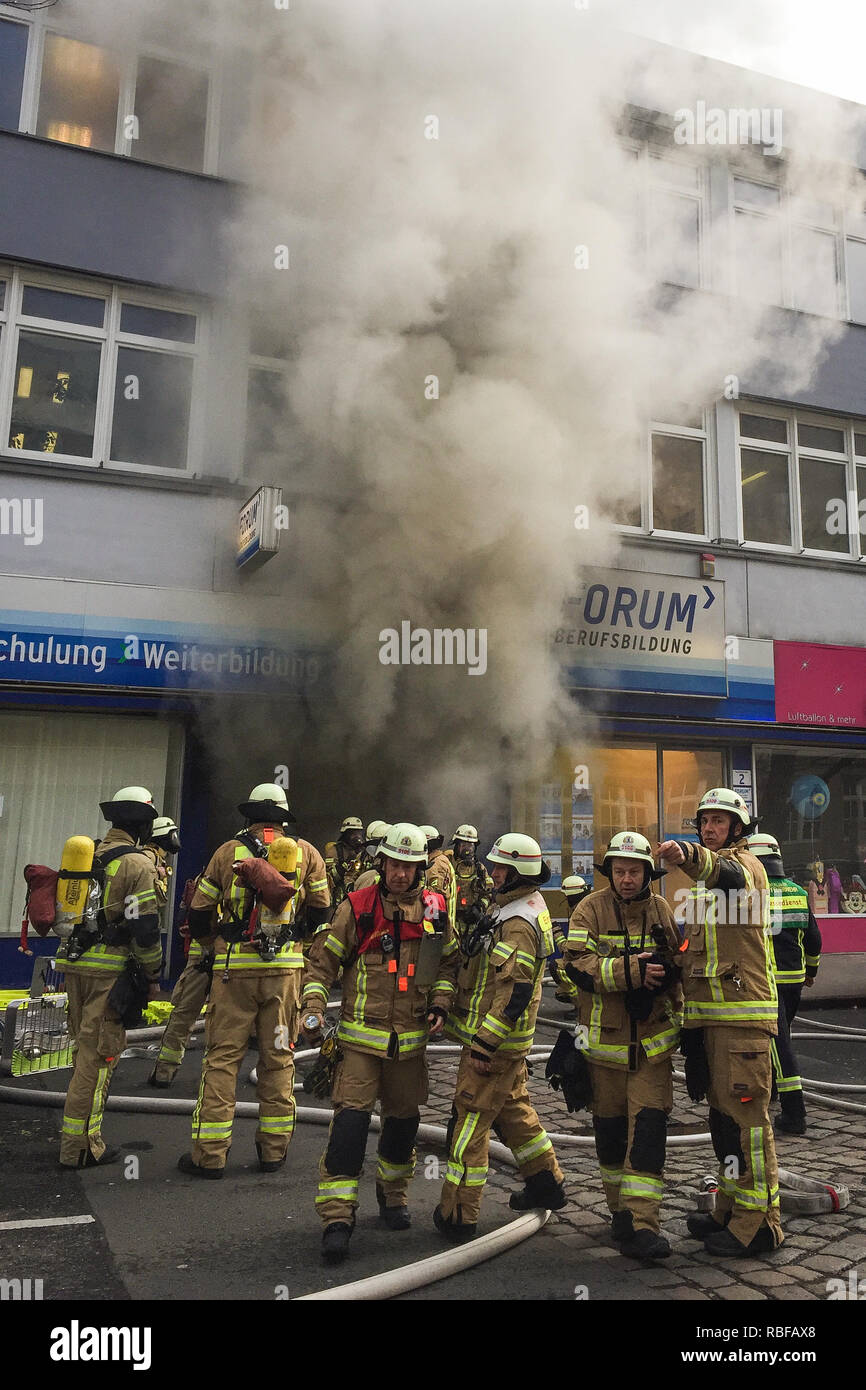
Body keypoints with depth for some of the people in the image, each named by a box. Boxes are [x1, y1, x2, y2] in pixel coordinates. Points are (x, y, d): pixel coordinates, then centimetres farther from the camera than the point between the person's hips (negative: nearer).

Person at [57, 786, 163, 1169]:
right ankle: (80, 1146, 3)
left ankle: (81, 1136, 27)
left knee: (85, 1048, 18)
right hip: (109, 968, -7)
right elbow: (144, 927, -15)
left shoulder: (86, 855, 12)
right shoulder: (138, 865, -11)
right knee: (99, 1053, -1)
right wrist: (153, 975, -5)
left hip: (73, 964, 8)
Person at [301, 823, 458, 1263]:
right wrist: (314, 1009, -14)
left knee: (403, 1118, 15)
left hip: (411, 1038, 4)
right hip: (361, 1035, -3)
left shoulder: (435, 910, 1)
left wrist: (439, 1004, 0)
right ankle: (337, 1218, -2)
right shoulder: (357, 907, -8)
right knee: (351, 1119, -10)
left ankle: (392, 1195, 38)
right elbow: (322, 960, -3)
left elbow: (448, 962, 14)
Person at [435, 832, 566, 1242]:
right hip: (506, 1039, 10)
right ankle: (547, 1183, 36)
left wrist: (484, 1045, -23)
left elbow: (514, 994, -26)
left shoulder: (518, 924, -24)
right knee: (512, 1108, 23)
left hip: (494, 1040, -10)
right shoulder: (517, 907, 9)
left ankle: (457, 1215, 7)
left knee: (470, 1119, -2)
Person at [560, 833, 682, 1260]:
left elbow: (678, 965, 15)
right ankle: (620, 1208, 32)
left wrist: (680, 1020, 11)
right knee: (610, 1128, 12)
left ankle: (641, 1225, -3)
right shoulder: (591, 909, -8)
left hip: (653, 1041, 1)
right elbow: (577, 963, -21)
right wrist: (629, 971, -29)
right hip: (605, 1040, -1)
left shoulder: (661, 910, 2)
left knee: (648, 1128, -7)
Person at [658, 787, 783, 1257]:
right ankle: (732, 1209, 27)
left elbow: (729, 874, -36)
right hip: (710, 1015, 9)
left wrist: (689, 856, -55)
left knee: (745, 1115, -7)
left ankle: (758, 1221, 2)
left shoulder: (745, 862, -8)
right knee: (722, 1113, 16)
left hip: (743, 1013, -9)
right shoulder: (707, 882, 22)